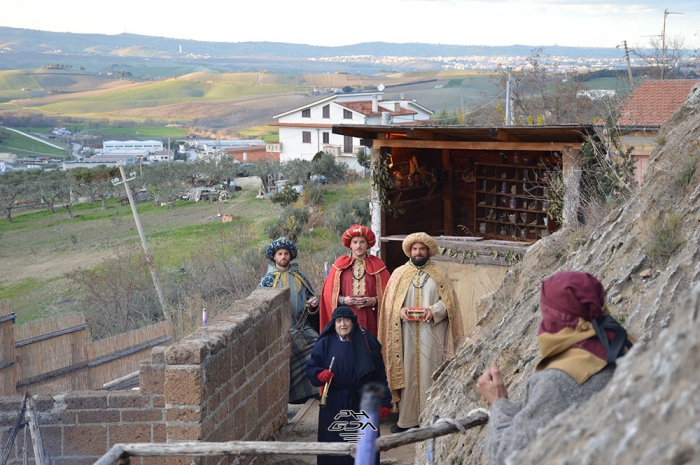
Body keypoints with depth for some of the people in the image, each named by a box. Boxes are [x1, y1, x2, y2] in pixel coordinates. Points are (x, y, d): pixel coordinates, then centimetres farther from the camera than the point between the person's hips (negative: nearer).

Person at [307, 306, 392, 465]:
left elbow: (379, 375, 2)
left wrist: (384, 402, -1)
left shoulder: (367, 341, 1)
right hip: (334, 404, 0)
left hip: (363, 402, 0)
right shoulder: (325, 343, 0)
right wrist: (319, 374, -20)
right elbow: (311, 368, 3)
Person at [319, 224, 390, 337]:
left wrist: (374, 301, -9)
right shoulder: (340, 265, 10)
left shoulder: (377, 266, 11)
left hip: (370, 320, 0)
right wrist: (343, 300, -8)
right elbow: (329, 292, 9)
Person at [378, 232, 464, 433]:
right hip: (406, 333, 1)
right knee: (407, 373, -1)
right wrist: (400, 311, -11)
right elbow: (389, 302, 9)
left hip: (431, 332, -1)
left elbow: (449, 302, 4)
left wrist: (434, 311, -14)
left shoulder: (439, 275, 10)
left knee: (429, 373, -3)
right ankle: (406, 419, 4)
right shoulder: (399, 273, 12)